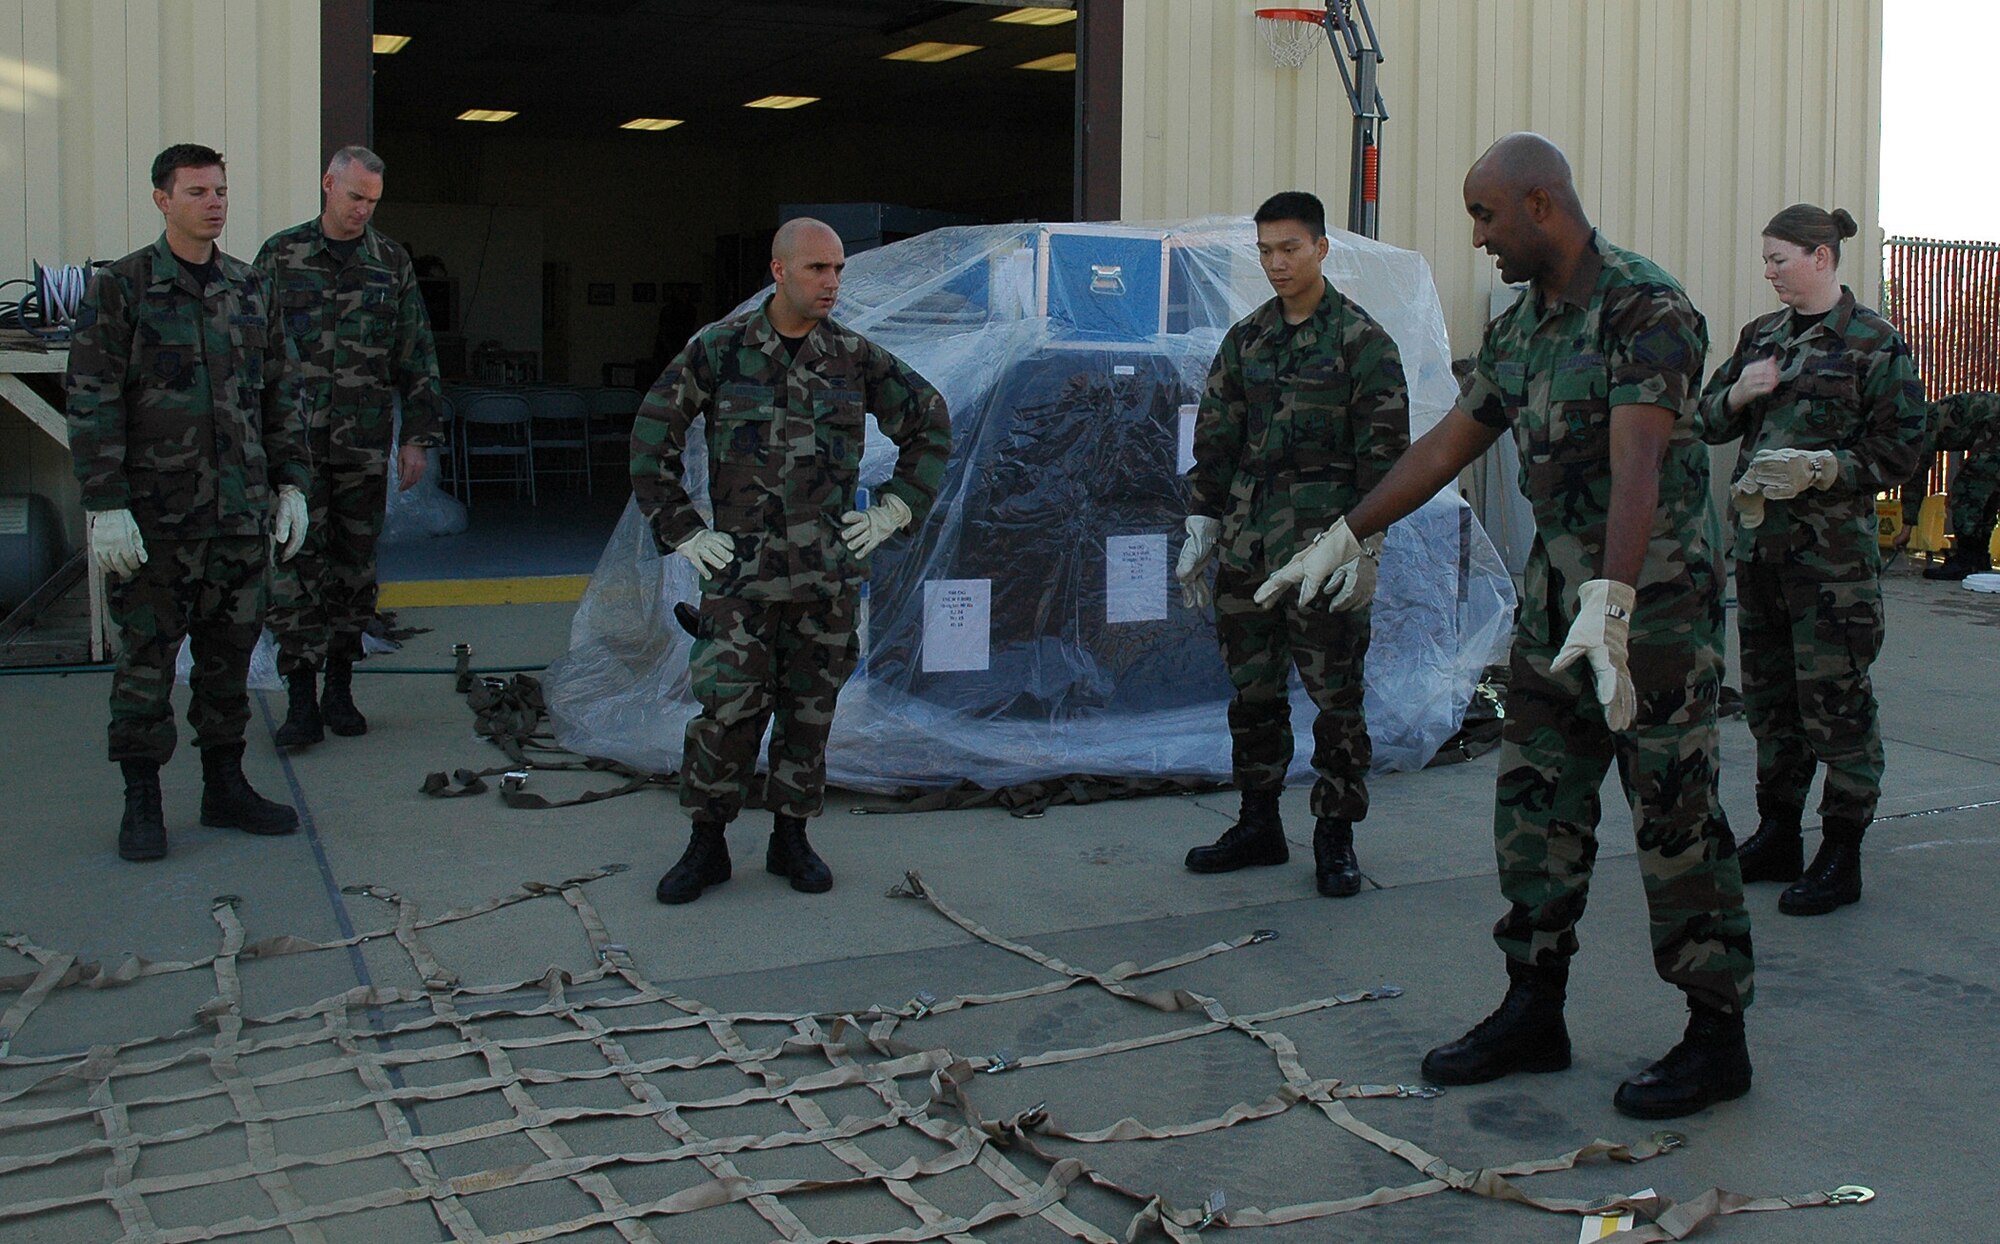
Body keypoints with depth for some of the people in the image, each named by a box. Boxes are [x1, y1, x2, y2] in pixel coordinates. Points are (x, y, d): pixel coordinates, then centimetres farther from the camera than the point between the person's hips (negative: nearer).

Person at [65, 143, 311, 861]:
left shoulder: (251, 290, 11)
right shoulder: (120, 289, -4)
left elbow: (281, 393, 16)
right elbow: (91, 403, -8)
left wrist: (291, 485, 10)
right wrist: (106, 506, -14)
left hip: (242, 511, 5)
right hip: (154, 516, -4)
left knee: (231, 653, 10)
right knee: (146, 657, 1)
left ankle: (225, 787, 22)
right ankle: (142, 803, 11)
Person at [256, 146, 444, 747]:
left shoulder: (392, 262, 8)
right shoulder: (281, 255, 5)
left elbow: (417, 355, 11)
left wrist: (418, 436, 7)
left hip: (365, 446, 2)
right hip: (295, 442, -2)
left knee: (355, 565, 7)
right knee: (295, 566, -6)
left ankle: (339, 689, 18)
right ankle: (301, 701, -2)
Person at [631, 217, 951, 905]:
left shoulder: (856, 358, 3)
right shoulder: (718, 350, -2)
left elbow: (930, 423, 15)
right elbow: (652, 436, 5)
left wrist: (893, 511, 9)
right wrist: (682, 531, 1)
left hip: (829, 570, 2)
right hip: (740, 569, -2)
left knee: (809, 709, 8)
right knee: (726, 708, -5)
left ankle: (791, 840, 22)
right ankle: (706, 847, 10)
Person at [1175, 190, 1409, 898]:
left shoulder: (1361, 340, -4)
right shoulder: (1246, 339, 12)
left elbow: (1384, 448, -6)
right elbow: (1216, 437, 16)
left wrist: (1363, 542, -12)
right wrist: (1202, 524, 10)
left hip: (1322, 541, -5)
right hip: (1246, 541, 5)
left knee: (1335, 694, 0)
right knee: (1253, 688, 10)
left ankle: (1335, 838, 11)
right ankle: (1258, 826, 22)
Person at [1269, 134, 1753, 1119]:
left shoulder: (1646, 307, -16)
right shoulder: (1517, 326, 11)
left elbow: (1637, 464, -28)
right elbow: (1446, 446, 17)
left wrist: (1610, 607, -37)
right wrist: (1343, 539, 18)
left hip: (1656, 593, -8)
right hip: (1558, 594, 8)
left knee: (1675, 816, -3)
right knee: (1535, 804, 9)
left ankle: (1717, 1037, 9)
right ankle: (1533, 1013, 19)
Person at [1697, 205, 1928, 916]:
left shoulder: (1874, 344, -6)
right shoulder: (1762, 335, 12)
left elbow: (1901, 450, -8)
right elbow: (1709, 422, 17)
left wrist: (1822, 469, -19)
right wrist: (1737, 394, -4)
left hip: (1832, 551, -7)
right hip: (1759, 543, 7)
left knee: (1835, 699, -2)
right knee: (1769, 696, 13)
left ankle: (1842, 857, 8)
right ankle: (1777, 837, 26)